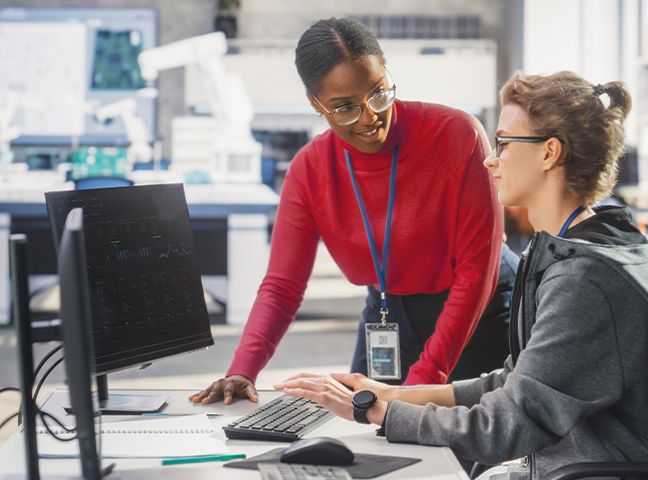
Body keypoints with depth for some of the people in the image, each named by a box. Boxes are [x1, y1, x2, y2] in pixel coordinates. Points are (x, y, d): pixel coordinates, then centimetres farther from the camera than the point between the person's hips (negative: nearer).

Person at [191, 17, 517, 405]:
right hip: (389, 319, 3)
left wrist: (424, 377, -27)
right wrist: (242, 370, -27)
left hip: (482, 312, -3)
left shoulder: (457, 135, -22)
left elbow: (477, 266, -20)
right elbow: (282, 288, -8)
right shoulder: (309, 171, -9)